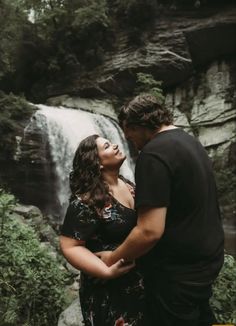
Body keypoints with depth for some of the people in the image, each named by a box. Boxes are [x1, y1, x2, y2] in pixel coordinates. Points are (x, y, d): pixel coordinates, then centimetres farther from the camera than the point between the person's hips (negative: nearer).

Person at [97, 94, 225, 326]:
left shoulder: (153, 154, -23)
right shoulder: (190, 141, 6)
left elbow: (150, 232, -28)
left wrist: (112, 259, -13)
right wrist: (145, 194, 15)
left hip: (178, 270, -9)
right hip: (208, 255, 9)